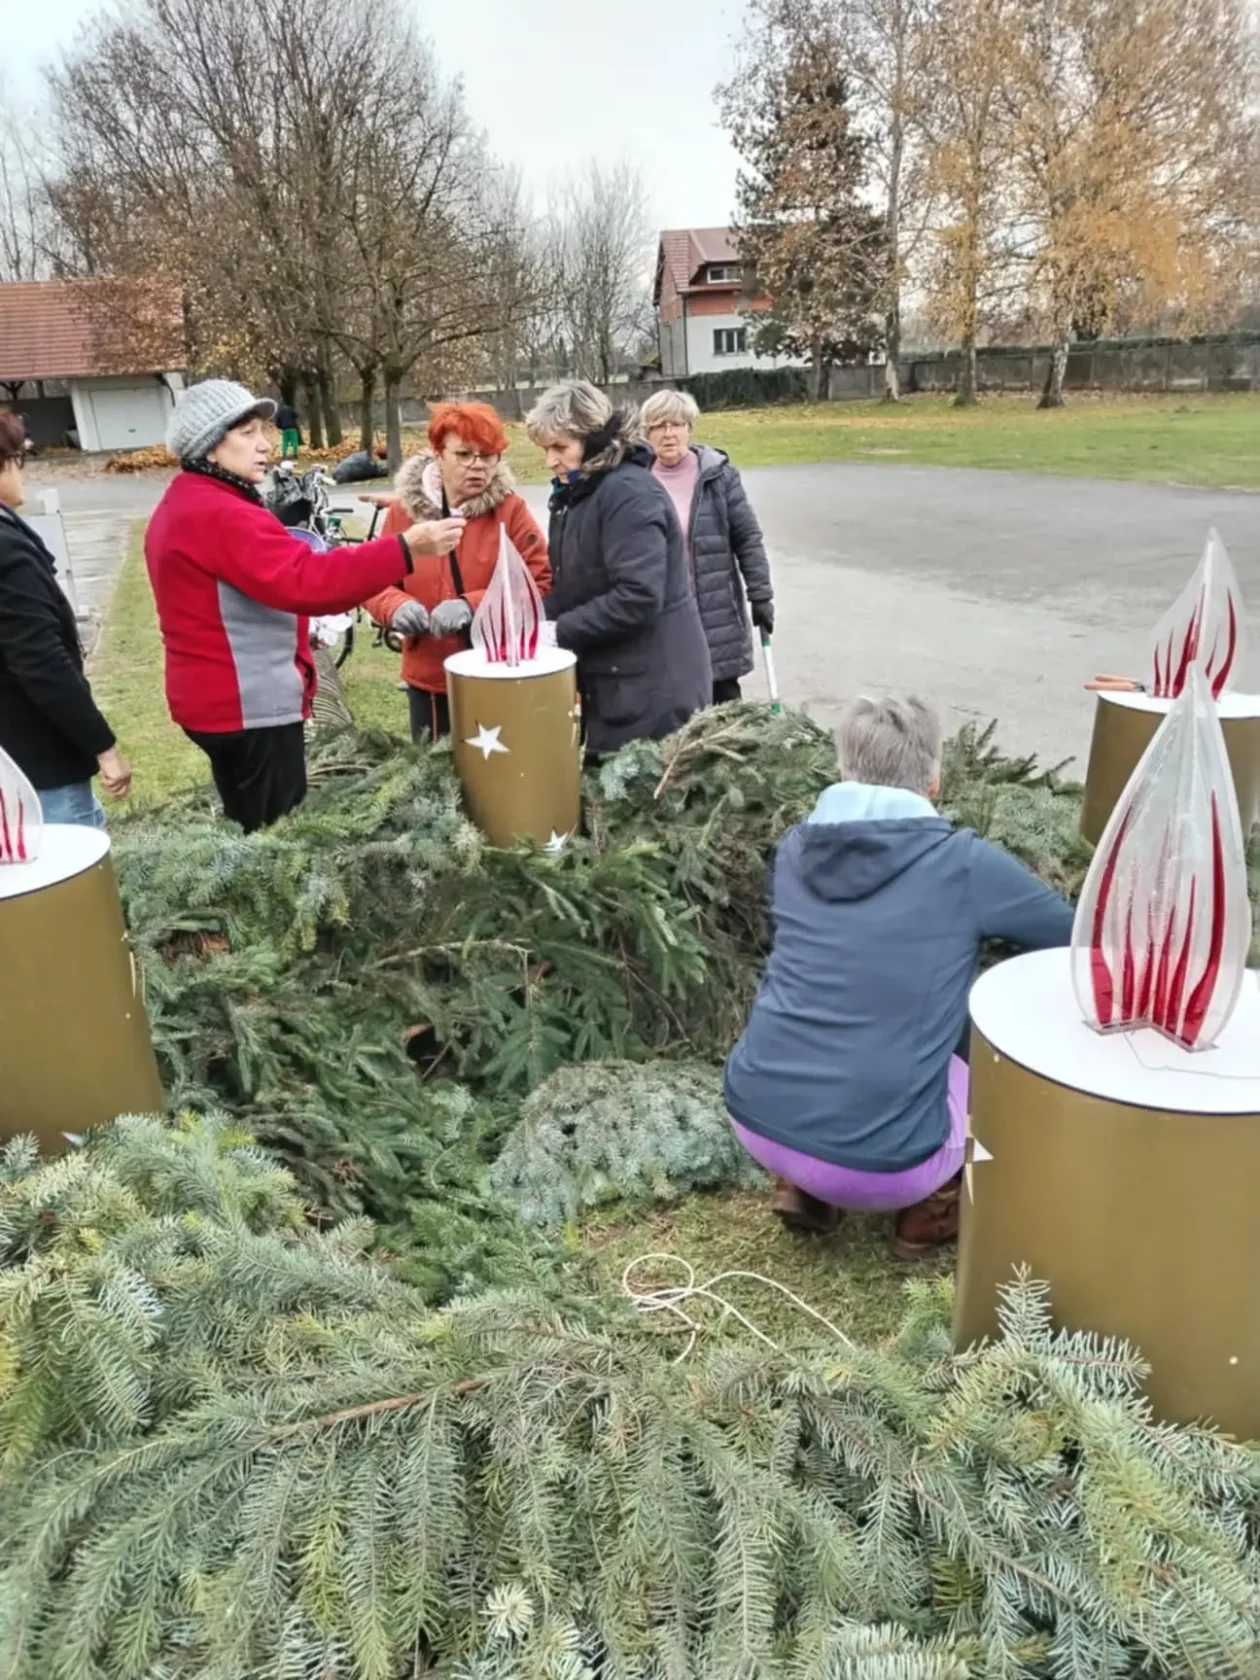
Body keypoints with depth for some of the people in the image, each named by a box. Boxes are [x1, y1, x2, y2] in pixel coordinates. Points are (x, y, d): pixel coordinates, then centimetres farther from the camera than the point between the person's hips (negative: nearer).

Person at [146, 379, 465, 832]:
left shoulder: (183, 508, 14)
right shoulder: (219, 515, -20)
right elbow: (305, 580, -31)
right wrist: (405, 550, -35)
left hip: (217, 700, 11)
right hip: (251, 707, -11)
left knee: (251, 836, 19)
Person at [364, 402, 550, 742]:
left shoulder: (510, 509, -5)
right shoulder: (403, 510, 1)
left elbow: (540, 585, -10)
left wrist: (473, 606, -23)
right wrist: (396, 606, -16)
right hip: (430, 679, 2)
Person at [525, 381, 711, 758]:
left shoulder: (628, 493, -17)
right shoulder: (577, 492, 12)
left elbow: (637, 598, -26)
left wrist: (559, 632, -19)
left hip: (652, 690, -9)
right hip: (613, 684, 9)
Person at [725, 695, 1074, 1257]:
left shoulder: (796, 848, 6)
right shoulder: (965, 863, -7)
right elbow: (1076, 940, 10)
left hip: (755, 1119, 4)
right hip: (874, 1162, -4)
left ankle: (798, 1186, 25)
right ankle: (928, 1211, 19)